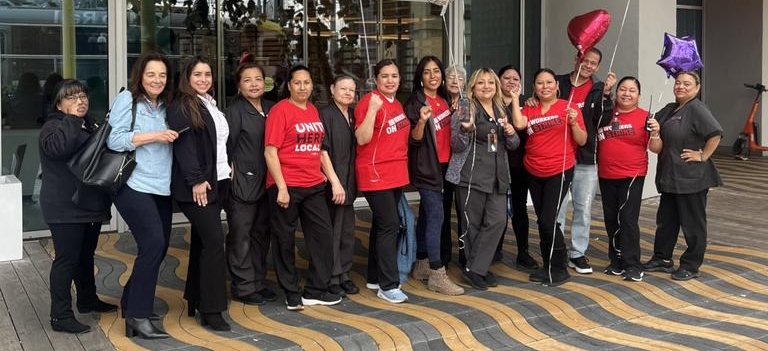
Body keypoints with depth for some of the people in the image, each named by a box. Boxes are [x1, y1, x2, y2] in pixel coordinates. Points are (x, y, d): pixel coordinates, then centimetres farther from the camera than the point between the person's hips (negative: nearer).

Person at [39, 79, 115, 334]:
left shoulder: (90, 125, 15)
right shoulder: (54, 126, -11)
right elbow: (57, 147, -36)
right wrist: (72, 118, -26)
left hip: (90, 205, 9)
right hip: (65, 208, -9)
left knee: (86, 255, 20)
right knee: (66, 259, -7)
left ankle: (87, 299, 36)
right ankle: (60, 316, -3)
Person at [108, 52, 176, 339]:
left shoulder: (164, 106, 17)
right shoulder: (127, 100, -4)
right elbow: (114, 140, -14)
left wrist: (170, 138, 5)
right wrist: (153, 136, -18)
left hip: (160, 188, 8)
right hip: (134, 186, -8)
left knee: (159, 246, 10)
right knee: (153, 243, -17)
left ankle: (132, 302, 28)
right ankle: (138, 316, -8)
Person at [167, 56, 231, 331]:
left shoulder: (212, 105, 17)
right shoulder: (181, 107, -8)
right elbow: (183, 145, -17)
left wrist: (228, 165, 12)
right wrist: (196, 180, -22)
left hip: (218, 181, 8)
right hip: (196, 184, -8)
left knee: (202, 240, 12)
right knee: (214, 240, -12)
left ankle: (195, 300, 21)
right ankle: (210, 310, -7)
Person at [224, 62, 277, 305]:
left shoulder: (270, 109, 10)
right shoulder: (235, 111, -8)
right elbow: (226, 145, -12)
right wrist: (231, 170, -11)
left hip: (265, 182, 6)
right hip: (242, 183, -6)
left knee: (261, 234, 13)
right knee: (241, 237, 1)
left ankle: (257, 283, 24)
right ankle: (243, 288, 9)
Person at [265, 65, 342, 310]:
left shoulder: (313, 111, 12)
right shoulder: (281, 110, -9)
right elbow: (270, 152, -13)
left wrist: (325, 175, 16)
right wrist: (281, 187, -17)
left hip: (314, 185, 7)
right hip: (286, 186, -7)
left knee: (323, 233, 7)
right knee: (285, 240, 5)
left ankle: (316, 290, 19)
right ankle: (291, 293, 19)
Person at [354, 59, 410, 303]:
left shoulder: (397, 105, 14)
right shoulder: (369, 101, -11)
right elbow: (362, 139, -20)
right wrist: (372, 109, -29)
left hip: (396, 175, 9)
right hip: (375, 175, -9)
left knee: (382, 225, 14)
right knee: (389, 225, -11)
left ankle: (375, 278, 23)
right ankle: (388, 285, -5)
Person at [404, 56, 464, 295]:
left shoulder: (444, 100, 12)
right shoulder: (415, 103, -10)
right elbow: (414, 140, -15)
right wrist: (422, 120, -31)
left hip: (443, 165, 8)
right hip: (426, 167, -8)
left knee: (427, 215, 14)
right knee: (436, 217, -12)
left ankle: (421, 265, 22)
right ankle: (437, 275, -10)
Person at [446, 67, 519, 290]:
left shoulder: (501, 110, 14)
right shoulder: (466, 109, -4)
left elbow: (513, 145, 19)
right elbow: (457, 146, -8)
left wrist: (511, 133, -3)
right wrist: (466, 129, -27)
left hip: (497, 176, 6)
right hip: (472, 175, -5)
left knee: (498, 220, -4)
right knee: (473, 223, 0)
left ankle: (476, 269, 4)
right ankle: (476, 269, 14)